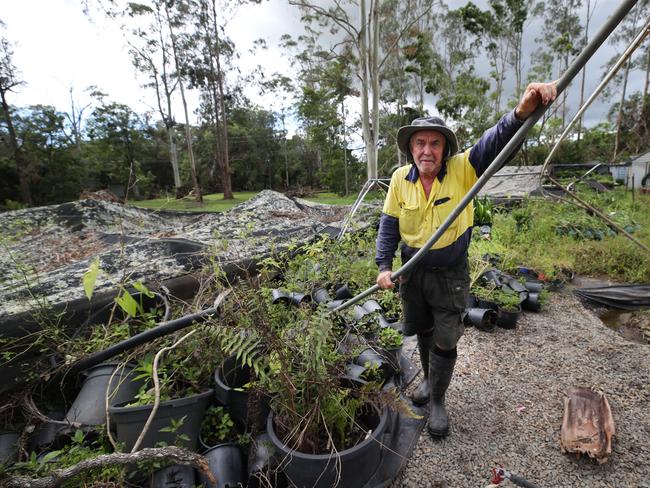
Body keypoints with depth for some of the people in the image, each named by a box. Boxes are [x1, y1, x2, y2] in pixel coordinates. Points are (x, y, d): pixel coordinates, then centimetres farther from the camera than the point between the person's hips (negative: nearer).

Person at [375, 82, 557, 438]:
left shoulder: (462, 169, -16)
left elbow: (495, 142, -33)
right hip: (412, 272, 3)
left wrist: (521, 113, -54)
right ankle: (429, 379, 49)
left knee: (445, 342, 5)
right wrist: (384, 265, -11)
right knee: (423, 332, 21)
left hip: (450, 275, -2)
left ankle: (437, 401, 29)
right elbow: (389, 223, -3)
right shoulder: (400, 178, -9)